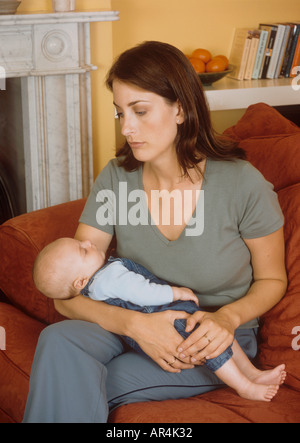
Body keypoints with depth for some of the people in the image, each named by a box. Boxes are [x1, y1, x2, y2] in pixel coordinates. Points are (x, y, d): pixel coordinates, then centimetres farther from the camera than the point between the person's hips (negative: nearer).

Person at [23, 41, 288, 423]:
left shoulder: (243, 184, -16)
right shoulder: (115, 180, -8)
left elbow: (272, 280, 1)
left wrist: (228, 318, -20)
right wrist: (135, 324, -28)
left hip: (214, 345, -3)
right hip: (134, 324, 4)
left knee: (72, 386, -26)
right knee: (59, 341, -29)